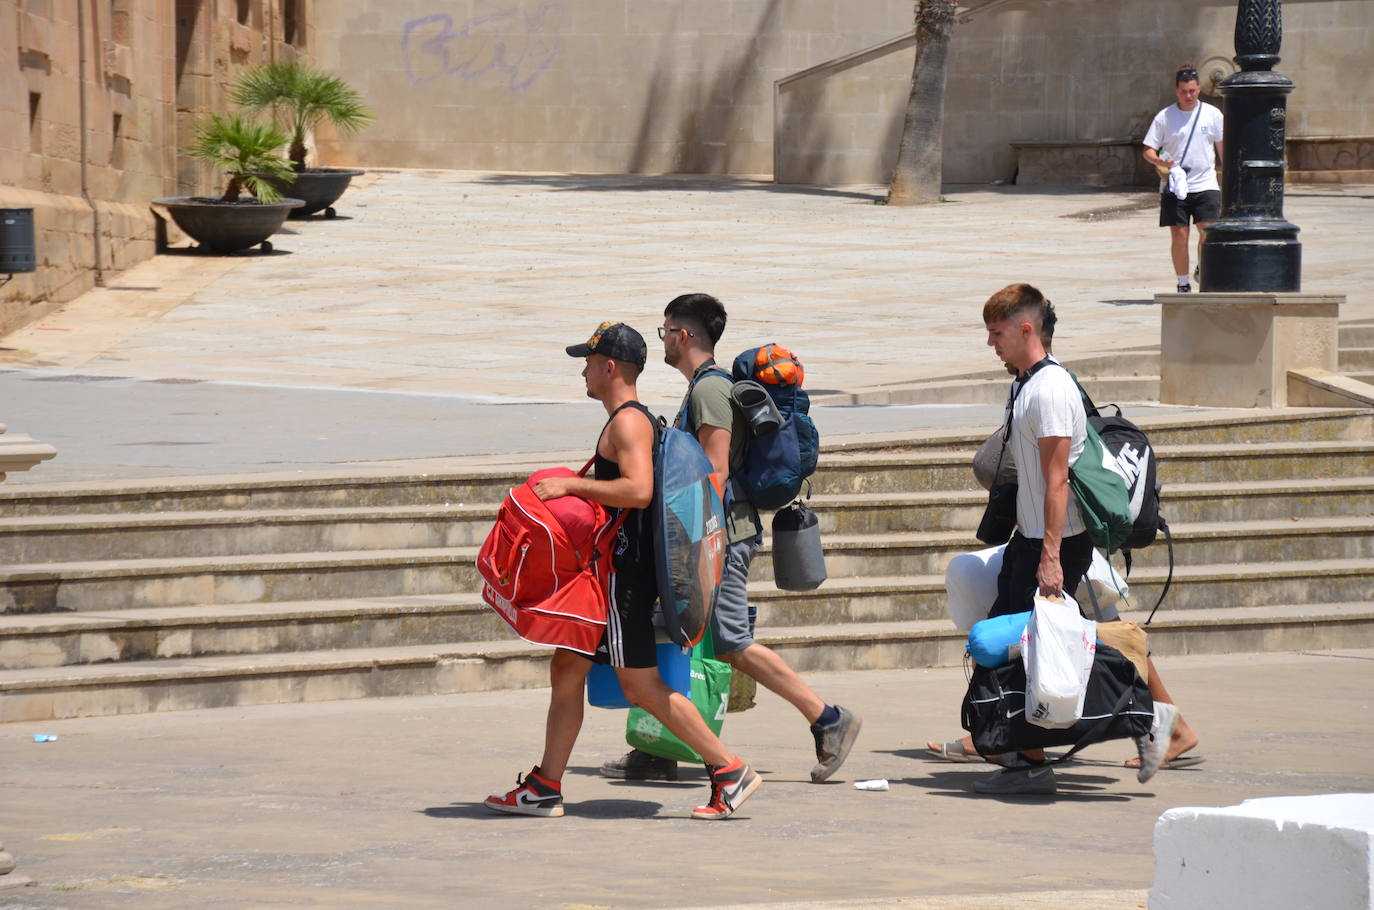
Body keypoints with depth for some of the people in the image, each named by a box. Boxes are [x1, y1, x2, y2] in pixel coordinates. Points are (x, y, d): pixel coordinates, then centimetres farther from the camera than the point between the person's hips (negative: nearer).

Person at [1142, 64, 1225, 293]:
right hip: (1174, 186, 0)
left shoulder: (1212, 114, 5)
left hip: (1206, 185, 0)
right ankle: (1183, 284, 9)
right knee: (1179, 235, 0)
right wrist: (1160, 161, -18)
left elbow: (1222, 147, 13)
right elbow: (1148, 150, 3)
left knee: (1208, 231, -11)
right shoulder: (1164, 117, 2)